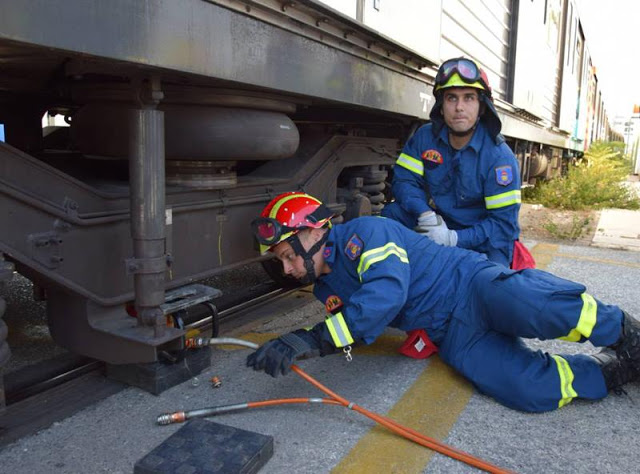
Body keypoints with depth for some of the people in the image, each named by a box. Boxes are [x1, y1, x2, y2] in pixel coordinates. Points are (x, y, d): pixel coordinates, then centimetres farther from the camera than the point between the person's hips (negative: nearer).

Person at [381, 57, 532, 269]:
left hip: (482, 244, -3)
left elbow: (503, 223, -17)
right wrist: (425, 214, -26)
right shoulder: (424, 138, -4)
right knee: (392, 214, -18)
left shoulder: (500, 157, -17)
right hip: (439, 226, 3)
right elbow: (404, 179, -5)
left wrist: (454, 238, -29)